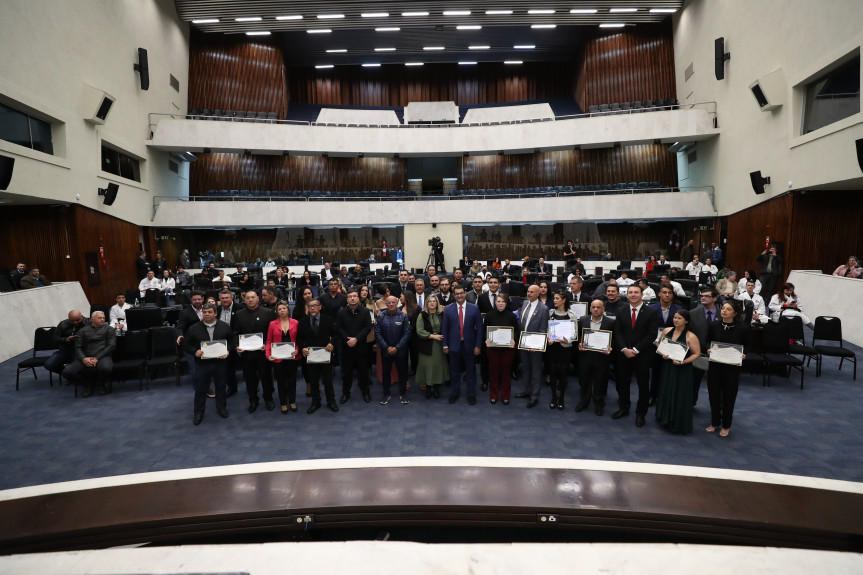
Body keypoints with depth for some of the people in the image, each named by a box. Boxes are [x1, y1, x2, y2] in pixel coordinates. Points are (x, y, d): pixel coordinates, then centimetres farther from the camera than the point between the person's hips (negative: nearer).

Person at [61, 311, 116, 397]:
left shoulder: (109, 329, 12)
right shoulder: (83, 330, 19)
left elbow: (111, 345, 1)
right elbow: (78, 347, 10)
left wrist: (97, 358, -10)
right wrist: (83, 358, -11)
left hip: (102, 356, -2)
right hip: (85, 358, 2)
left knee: (106, 368, -37)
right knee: (67, 372, -21)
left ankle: (100, 384, 0)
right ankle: (87, 383, 7)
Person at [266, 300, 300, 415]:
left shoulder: (295, 323, 0)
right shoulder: (272, 324, 0)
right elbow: (269, 341, 2)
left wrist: (297, 350, -14)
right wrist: (268, 354, -11)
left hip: (292, 357, 0)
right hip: (278, 357, 0)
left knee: (292, 379, 12)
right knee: (281, 381, 9)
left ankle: (292, 402, 28)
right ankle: (283, 404, 23)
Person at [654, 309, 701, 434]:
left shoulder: (690, 337, -12)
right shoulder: (666, 331, 2)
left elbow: (697, 353, -11)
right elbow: (659, 344, 13)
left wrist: (683, 362, -22)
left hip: (682, 371, -5)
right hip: (666, 368, 5)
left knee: (679, 396, 3)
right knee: (665, 393, 13)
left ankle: (678, 424, 19)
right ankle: (665, 420, 30)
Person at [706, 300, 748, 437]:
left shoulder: (742, 329, -7)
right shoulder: (714, 326, -1)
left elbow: (746, 347, 3)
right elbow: (708, 343, 9)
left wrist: (743, 355, -16)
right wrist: (708, 350, -10)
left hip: (732, 368, -2)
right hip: (715, 366, 2)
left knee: (729, 396, 9)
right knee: (714, 395, 9)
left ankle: (726, 426, 26)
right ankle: (714, 422, 28)